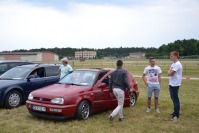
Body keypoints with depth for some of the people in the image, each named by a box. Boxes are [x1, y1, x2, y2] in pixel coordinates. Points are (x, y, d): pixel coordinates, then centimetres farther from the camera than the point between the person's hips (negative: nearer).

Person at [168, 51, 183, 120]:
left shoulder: (177, 64, -19)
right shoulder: (174, 64, 13)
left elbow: (170, 73, -22)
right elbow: (170, 72, 18)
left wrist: (169, 71, -3)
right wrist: (170, 71, -2)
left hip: (175, 84, -10)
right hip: (172, 84, 10)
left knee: (175, 99, -4)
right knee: (174, 98, 18)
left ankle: (177, 114, 3)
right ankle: (176, 111, 30)